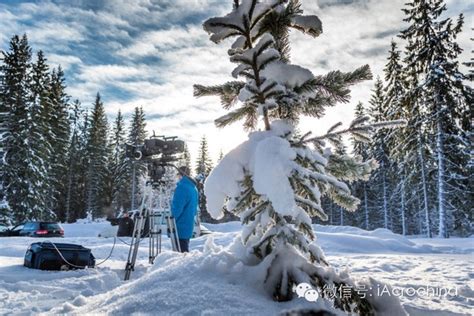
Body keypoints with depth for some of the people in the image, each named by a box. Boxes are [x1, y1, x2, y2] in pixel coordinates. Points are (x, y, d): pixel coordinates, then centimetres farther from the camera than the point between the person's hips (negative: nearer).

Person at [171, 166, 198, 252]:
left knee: (181, 252, -4)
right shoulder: (194, 188, 11)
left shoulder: (181, 187, -17)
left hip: (180, 227, -9)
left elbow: (176, 208, -19)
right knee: (185, 250, 17)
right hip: (189, 226, 9)